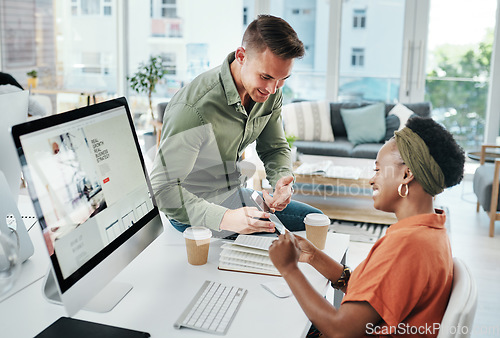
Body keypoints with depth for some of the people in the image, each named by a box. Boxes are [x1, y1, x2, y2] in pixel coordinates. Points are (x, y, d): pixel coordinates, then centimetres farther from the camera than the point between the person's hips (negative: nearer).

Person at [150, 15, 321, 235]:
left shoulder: (270, 92, -9)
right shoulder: (193, 107, -34)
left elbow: (275, 148, 6)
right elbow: (162, 188, -33)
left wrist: (282, 179, -18)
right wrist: (225, 219, -45)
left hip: (237, 197, 8)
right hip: (197, 215, -7)